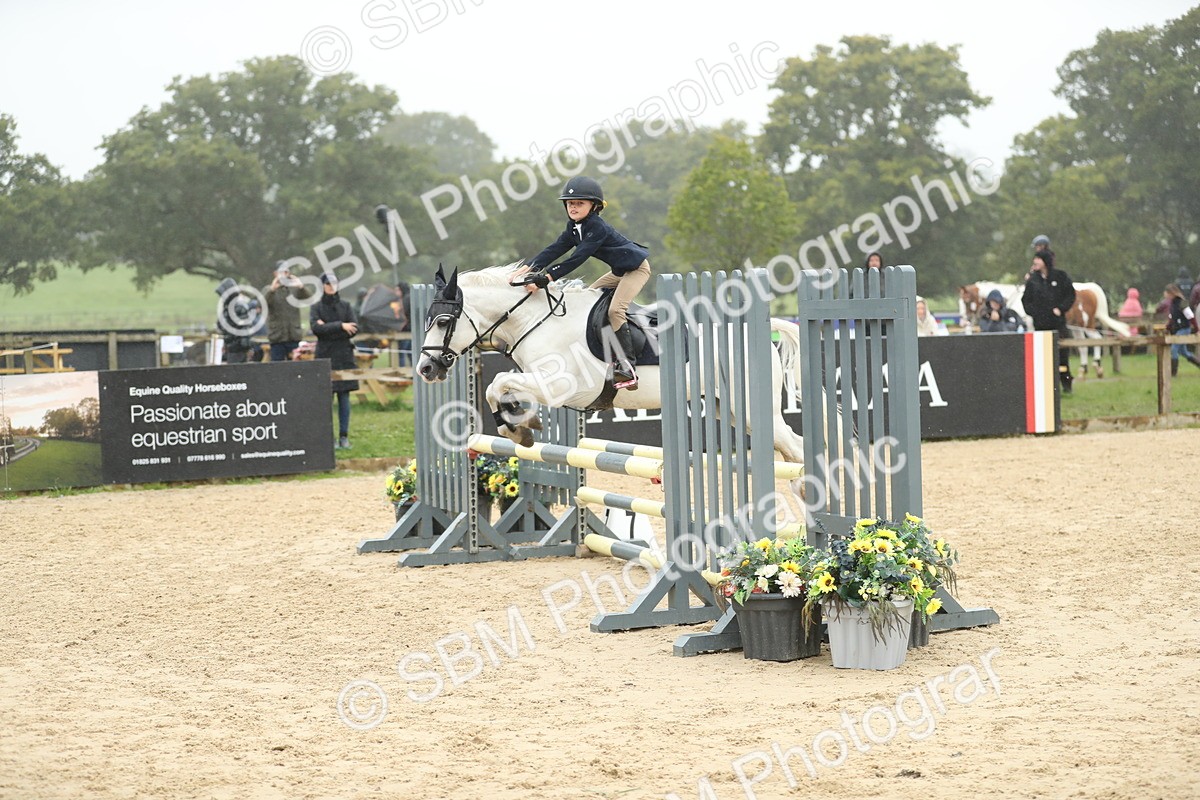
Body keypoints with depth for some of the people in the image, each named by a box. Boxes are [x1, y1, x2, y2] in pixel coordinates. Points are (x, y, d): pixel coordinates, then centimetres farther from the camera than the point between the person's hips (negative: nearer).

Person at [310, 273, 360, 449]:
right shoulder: (316, 308, 4)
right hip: (324, 357, -1)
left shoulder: (345, 306, 9)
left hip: (344, 357, 2)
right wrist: (340, 326, -18)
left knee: (344, 397, 1)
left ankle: (344, 436, 6)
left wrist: (328, 329, -11)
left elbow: (354, 329, -3)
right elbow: (315, 328, -13)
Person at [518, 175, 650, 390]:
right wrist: (529, 269, -22)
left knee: (615, 310, -23)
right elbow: (554, 250, -8)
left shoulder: (597, 227, -27)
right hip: (620, 271, 10)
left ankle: (627, 366, -24)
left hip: (637, 268, -10)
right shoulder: (574, 228, 1)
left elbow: (577, 259, -35)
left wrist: (547, 277, -41)